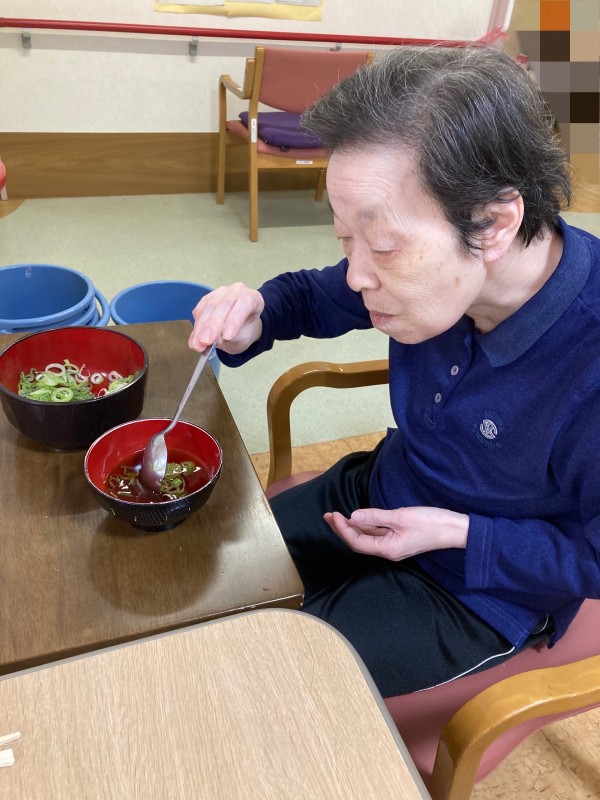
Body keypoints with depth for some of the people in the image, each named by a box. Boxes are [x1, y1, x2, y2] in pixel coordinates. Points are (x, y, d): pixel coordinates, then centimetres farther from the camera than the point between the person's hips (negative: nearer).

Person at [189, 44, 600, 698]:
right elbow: (313, 294, 1)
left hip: (479, 589, -5)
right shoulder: (433, 266, -17)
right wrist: (252, 320, -19)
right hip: (380, 490, 6)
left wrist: (457, 534, -24)